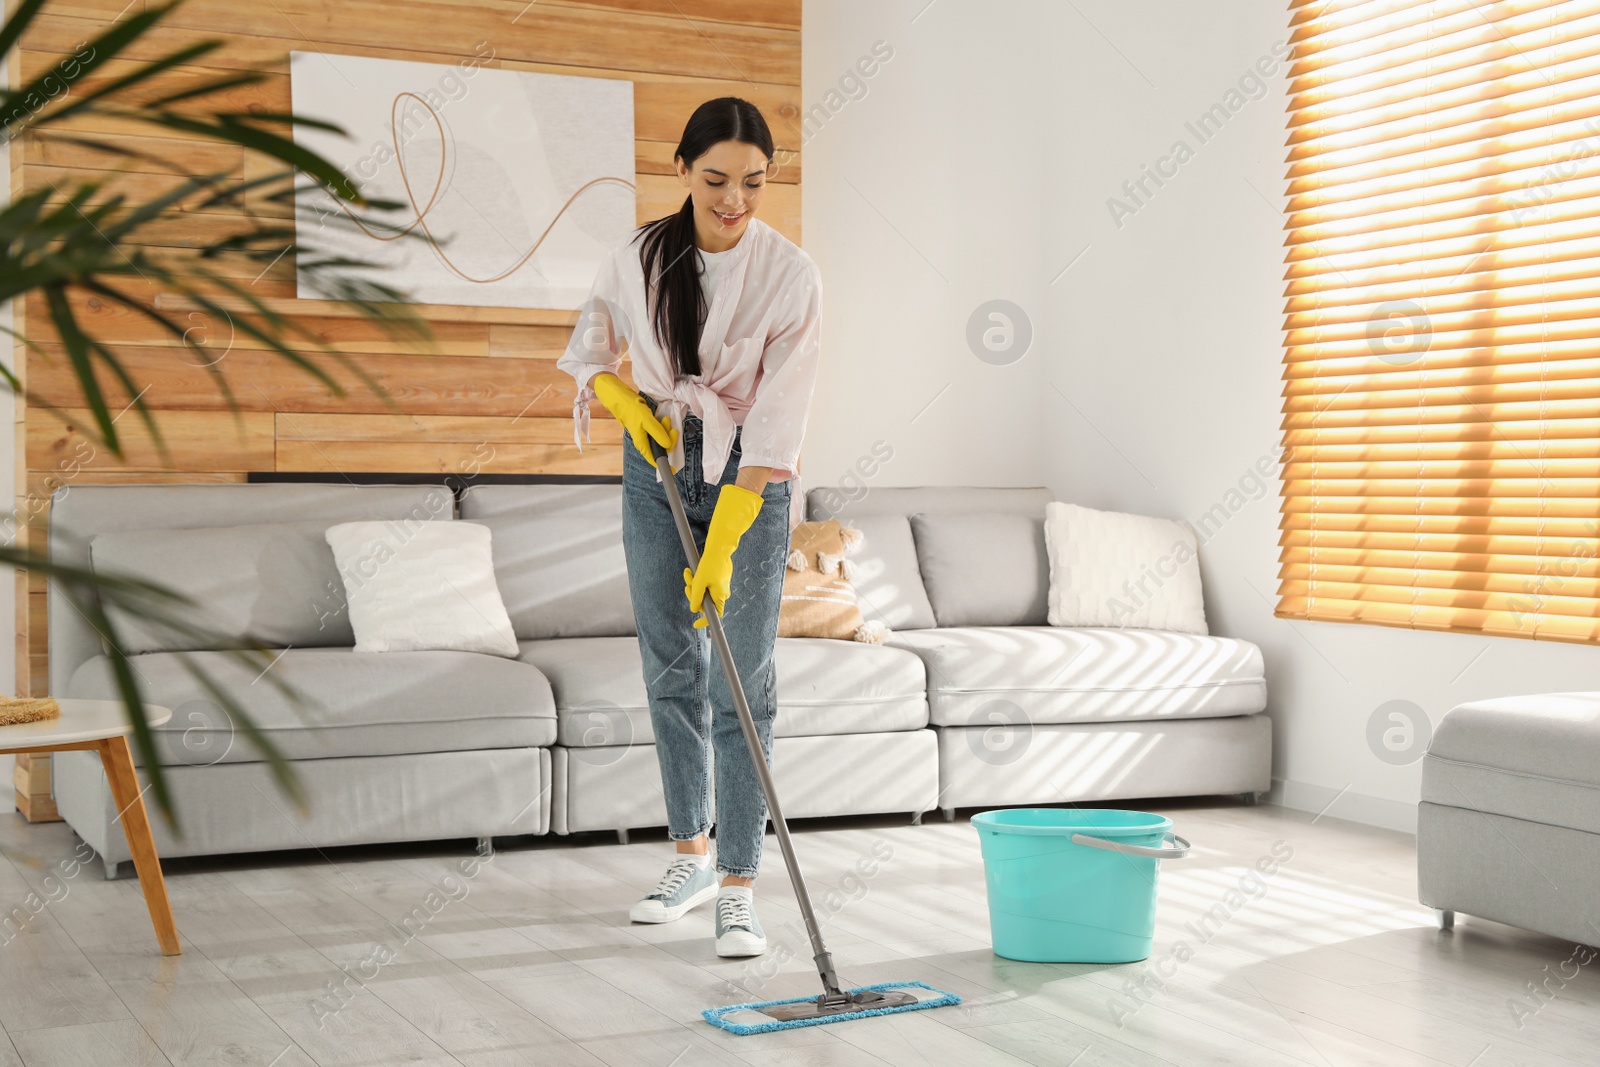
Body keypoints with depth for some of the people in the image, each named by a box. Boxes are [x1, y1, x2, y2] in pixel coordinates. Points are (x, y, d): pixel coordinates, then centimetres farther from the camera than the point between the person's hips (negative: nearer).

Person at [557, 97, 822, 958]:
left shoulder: (790, 275, -18)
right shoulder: (639, 256, -7)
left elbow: (775, 425, -20)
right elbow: (589, 346, 12)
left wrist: (723, 547, -24)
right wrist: (624, 402, -8)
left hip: (749, 475, -3)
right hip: (655, 465, 4)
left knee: (744, 681, -6)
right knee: (670, 667, 9)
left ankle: (738, 888, -1)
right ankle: (692, 855, 24)